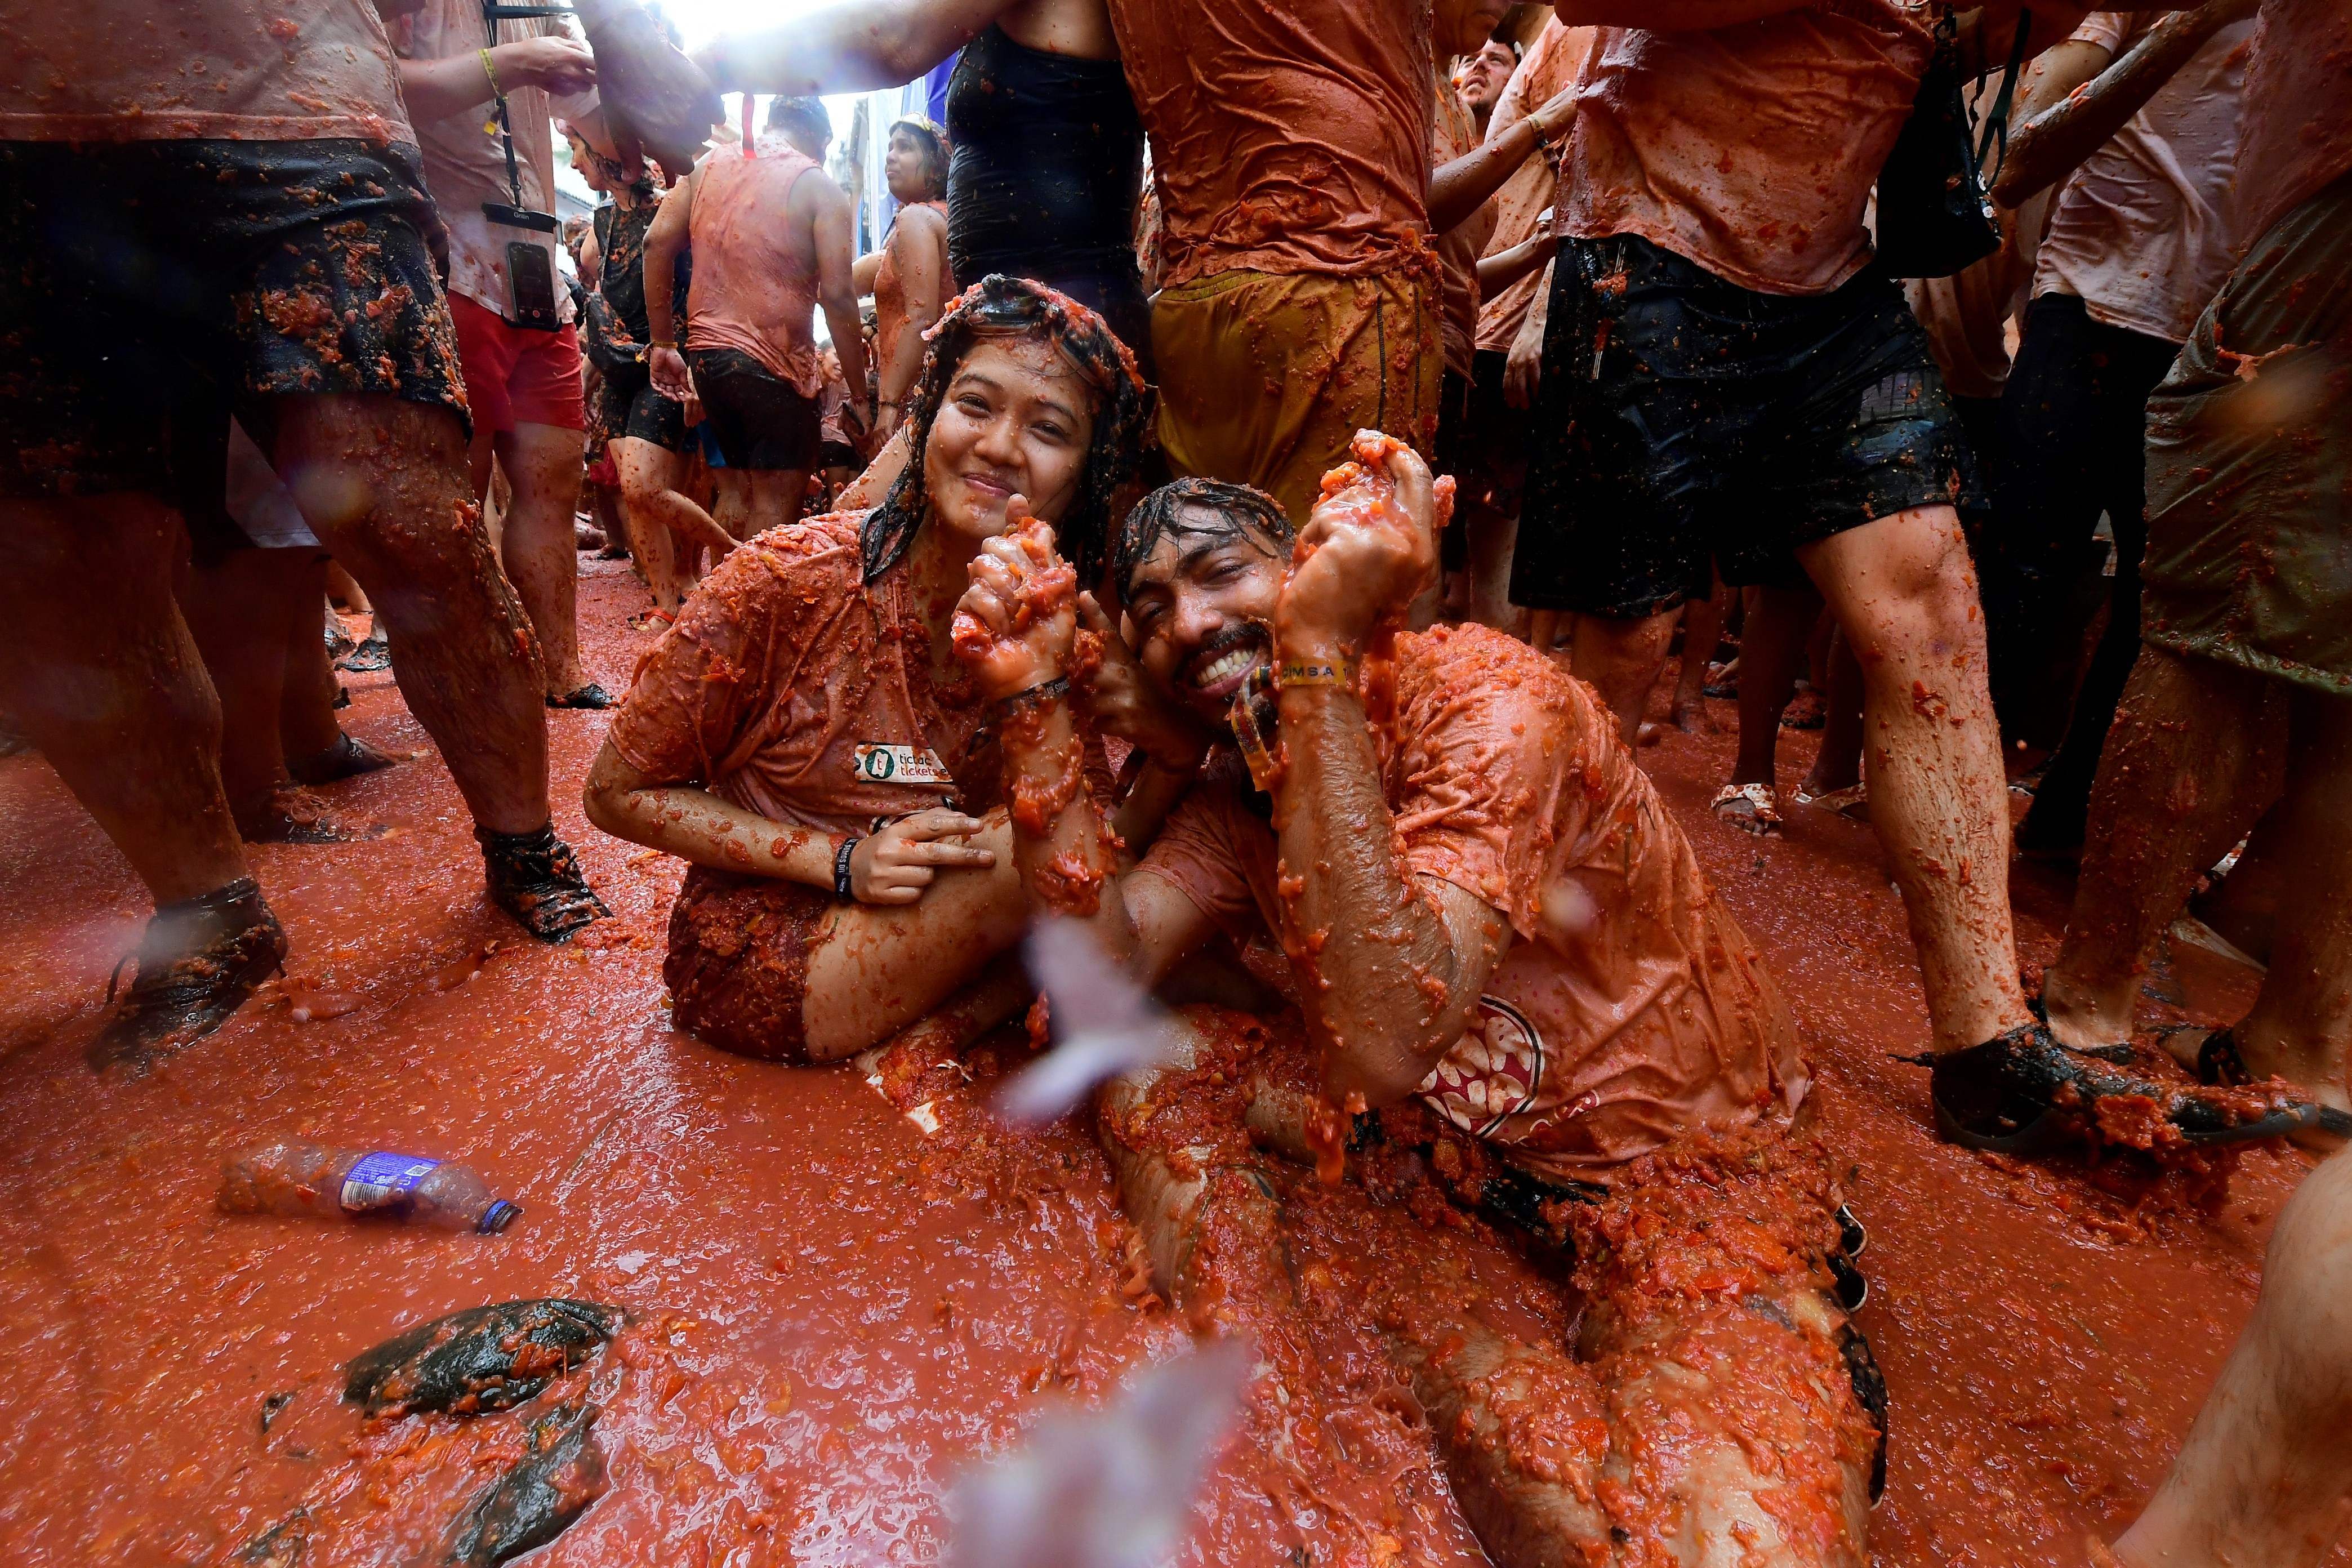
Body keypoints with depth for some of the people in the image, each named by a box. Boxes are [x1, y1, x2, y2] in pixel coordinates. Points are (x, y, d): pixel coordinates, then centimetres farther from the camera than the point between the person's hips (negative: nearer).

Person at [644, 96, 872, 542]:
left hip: (706, 354, 6)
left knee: (734, 493, 17)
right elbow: (837, 295, -11)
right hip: (775, 365, -6)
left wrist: (663, 343, 10)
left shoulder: (708, 166, 14)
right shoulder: (819, 188, -2)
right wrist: (859, 396, -8)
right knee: (776, 501, -1)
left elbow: (657, 242, 6)